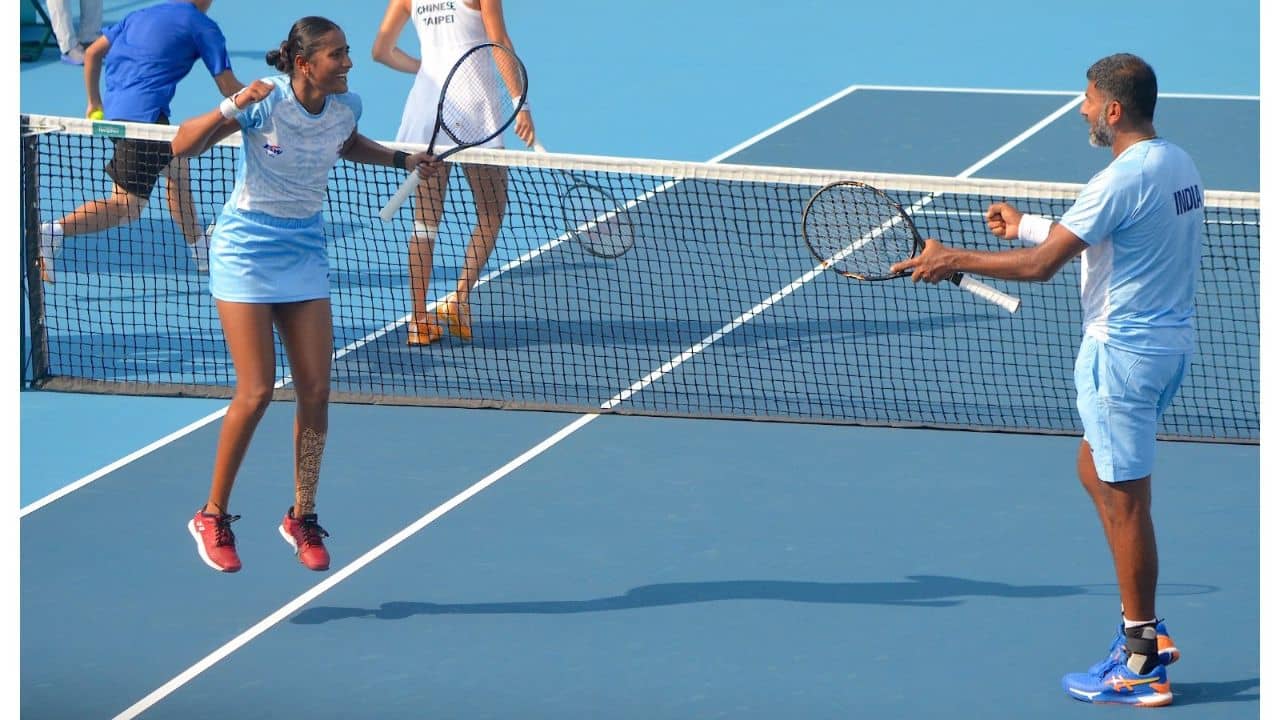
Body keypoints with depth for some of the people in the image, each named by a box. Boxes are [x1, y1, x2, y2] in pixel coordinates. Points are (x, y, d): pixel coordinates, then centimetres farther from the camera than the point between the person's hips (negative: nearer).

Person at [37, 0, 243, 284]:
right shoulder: (202, 26, 2)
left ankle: (200, 250, 36)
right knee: (126, 206, -9)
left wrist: (95, 102, 29)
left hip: (114, 110, 9)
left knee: (177, 165, 27)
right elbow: (229, 87, 2)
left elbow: (93, 53, 21)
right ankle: (56, 231, -28)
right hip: (145, 114, -9)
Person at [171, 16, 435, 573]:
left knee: (315, 391, -1)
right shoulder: (264, 100, -20)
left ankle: (302, 518, 14)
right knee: (256, 392, -10)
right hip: (246, 251, -5)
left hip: (304, 253, 5)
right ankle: (212, 516, 7)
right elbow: (181, 146, -22)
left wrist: (401, 159, 8)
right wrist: (232, 109, -37)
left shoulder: (345, 107, -4)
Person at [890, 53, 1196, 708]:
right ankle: (1144, 628, 21)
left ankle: (1140, 666, 4)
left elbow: (1041, 265, -20)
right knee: (1096, 470, 21)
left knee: (1124, 500, -2)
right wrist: (1025, 226, 24)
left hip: (1124, 351, -10)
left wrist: (953, 260, -10)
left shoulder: (1120, 181, -22)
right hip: (1171, 339, 10)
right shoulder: (1178, 164, 7)